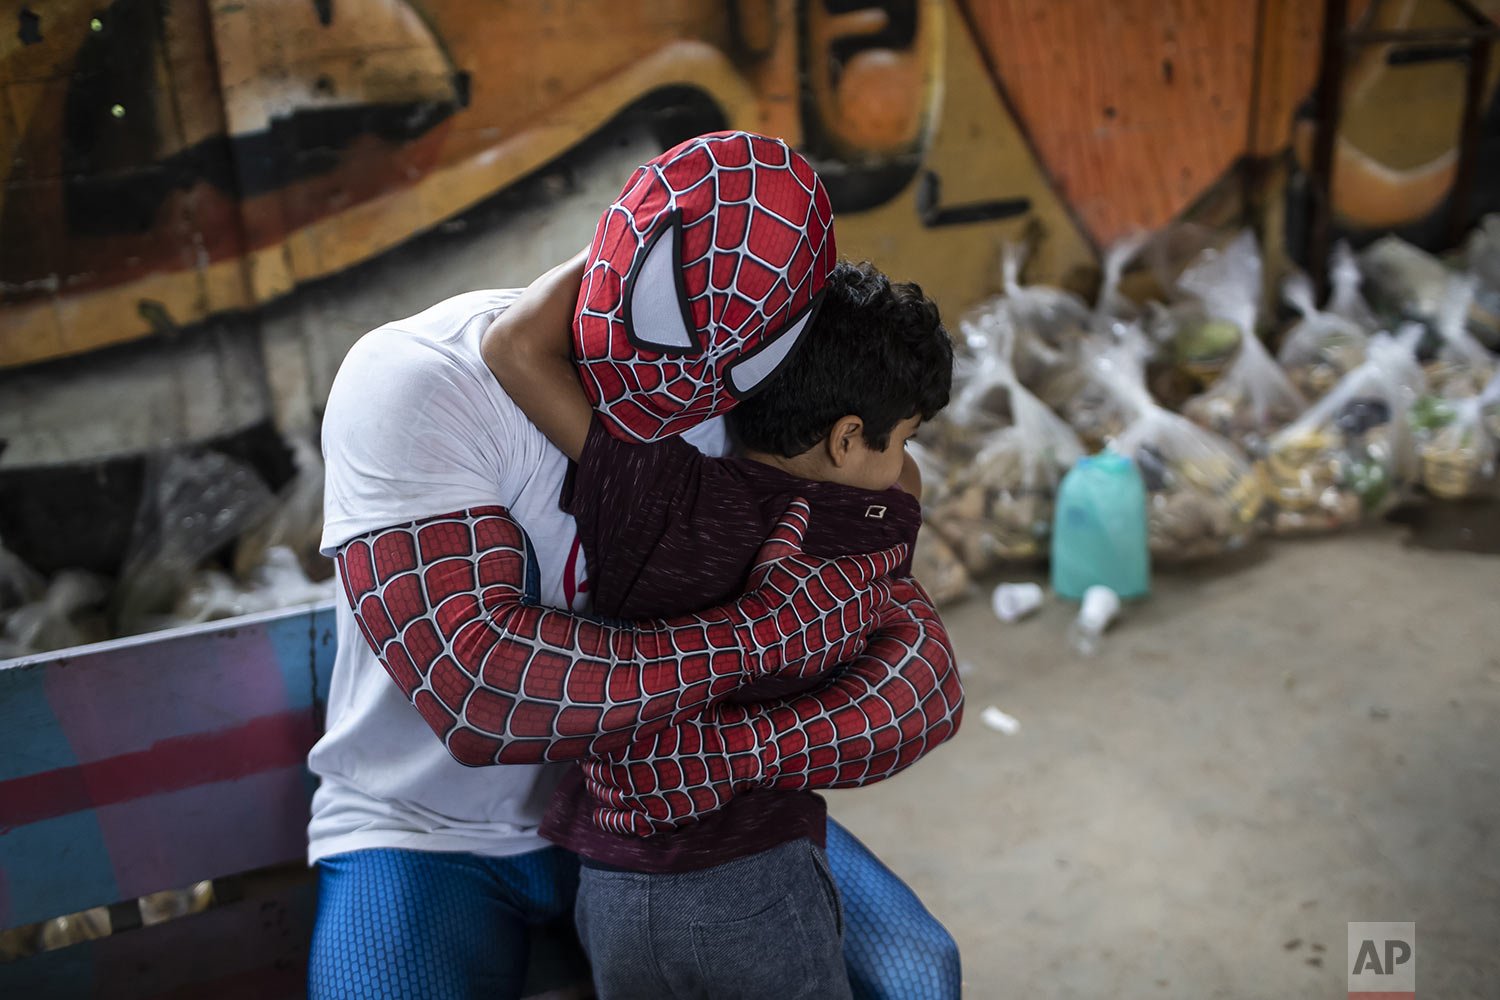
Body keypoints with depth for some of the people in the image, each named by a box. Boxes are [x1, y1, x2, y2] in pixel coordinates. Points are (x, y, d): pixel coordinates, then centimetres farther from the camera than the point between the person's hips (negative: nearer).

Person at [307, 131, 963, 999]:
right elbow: (479, 692, -37)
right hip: (436, 832, -3)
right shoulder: (418, 384, -26)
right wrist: (774, 627, -33)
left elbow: (923, 681, -18)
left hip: (666, 802, 3)